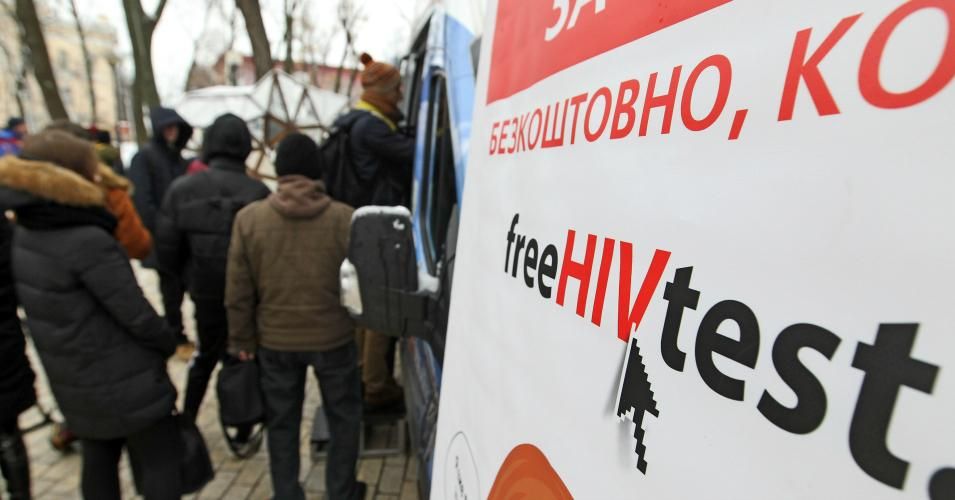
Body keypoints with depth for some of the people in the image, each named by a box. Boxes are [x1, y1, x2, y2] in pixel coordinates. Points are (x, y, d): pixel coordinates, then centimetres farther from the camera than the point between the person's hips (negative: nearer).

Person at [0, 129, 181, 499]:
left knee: (98, 461, 23)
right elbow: (136, 313, -20)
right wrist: (168, 343, -3)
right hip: (124, 381, -8)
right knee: (161, 462, 7)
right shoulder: (88, 241, -24)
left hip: (74, 382, 8)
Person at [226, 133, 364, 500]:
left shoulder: (248, 218, -9)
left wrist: (243, 339, 8)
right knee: (344, 419, 20)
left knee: (282, 424, 21)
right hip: (333, 337, -1)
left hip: (275, 340, 2)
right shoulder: (344, 218, -15)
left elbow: (238, 292, -4)